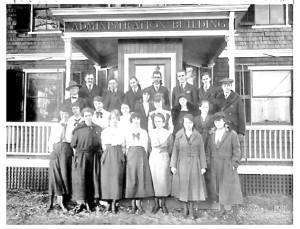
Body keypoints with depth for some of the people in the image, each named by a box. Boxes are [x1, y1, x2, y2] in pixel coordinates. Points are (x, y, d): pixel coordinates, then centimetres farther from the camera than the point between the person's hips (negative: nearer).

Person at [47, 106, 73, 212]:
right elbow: (50, 142, 16)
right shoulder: (55, 127, 20)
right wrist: (52, 150, 1)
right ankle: (51, 201, 2)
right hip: (56, 151, 1)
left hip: (67, 151, -1)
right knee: (55, 175, -2)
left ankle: (61, 201, -1)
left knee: (64, 175, -7)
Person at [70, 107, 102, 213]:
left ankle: (88, 202, 16)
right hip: (81, 156, -2)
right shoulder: (78, 129, 4)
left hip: (94, 157, 2)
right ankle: (80, 203, 0)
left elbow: (102, 144, 10)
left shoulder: (98, 129, 9)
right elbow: (72, 144, 2)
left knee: (92, 179, 5)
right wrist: (82, 147, 1)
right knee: (80, 179, -5)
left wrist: (99, 151, -3)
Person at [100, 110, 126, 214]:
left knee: (117, 178, -7)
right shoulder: (104, 131, 12)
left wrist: (119, 154, 1)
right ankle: (109, 202, 8)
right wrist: (108, 153, 2)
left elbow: (123, 147, 10)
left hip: (118, 157, -1)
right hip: (107, 156, 1)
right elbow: (103, 146, 11)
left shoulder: (121, 131, 10)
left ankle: (114, 203, -3)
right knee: (106, 178, -2)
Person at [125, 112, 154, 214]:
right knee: (131, 180, -1)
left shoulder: (144, 132, 10)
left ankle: (138, 203, 7)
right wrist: (127, 157, 1)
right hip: (131, 155, 0)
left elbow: (145, 147, 9)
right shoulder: (128, 132, 10)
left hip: (142, 155, 0)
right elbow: (127, 147, 10)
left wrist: (145, 158, 1)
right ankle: (133, 204, 7)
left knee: (141, 179, -3)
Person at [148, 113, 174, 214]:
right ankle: (156, 204, 15)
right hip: (153, 158, 1)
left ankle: (163, 204, 15)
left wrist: (164, 151, -2)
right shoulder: (151, 132, 4)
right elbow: (149, 145, 9)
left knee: (164, 180, 0)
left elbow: (171, 147, 5)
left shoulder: (168, 133, 0)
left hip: (164, 158, -1)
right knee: (154, 180, 3)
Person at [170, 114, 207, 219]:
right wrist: (173, 165, -5)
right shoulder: (178, 135, 0)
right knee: (183, 186, 5)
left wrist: (203, 166, -1)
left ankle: (191, 209, 17)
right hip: (182, 164, 0)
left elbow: (201, 152, 2)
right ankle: (185, 208, 21)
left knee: (193, 185, 3)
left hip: (194, 164, 0)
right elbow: (175, 151, -1)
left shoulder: (198, 136, 0)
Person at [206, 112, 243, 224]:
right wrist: (209, 163, 3)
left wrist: (234, 164, -11)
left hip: (228, 166, -4)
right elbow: (208, 151, 11)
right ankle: (222, 209, 27)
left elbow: (236, 150, -6)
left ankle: (235, 213, 8)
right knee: (217, 187, 9)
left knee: (231, 188, -3)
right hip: (215, 166, 4)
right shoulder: (212, 136, 7)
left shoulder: (232, 134, -5)